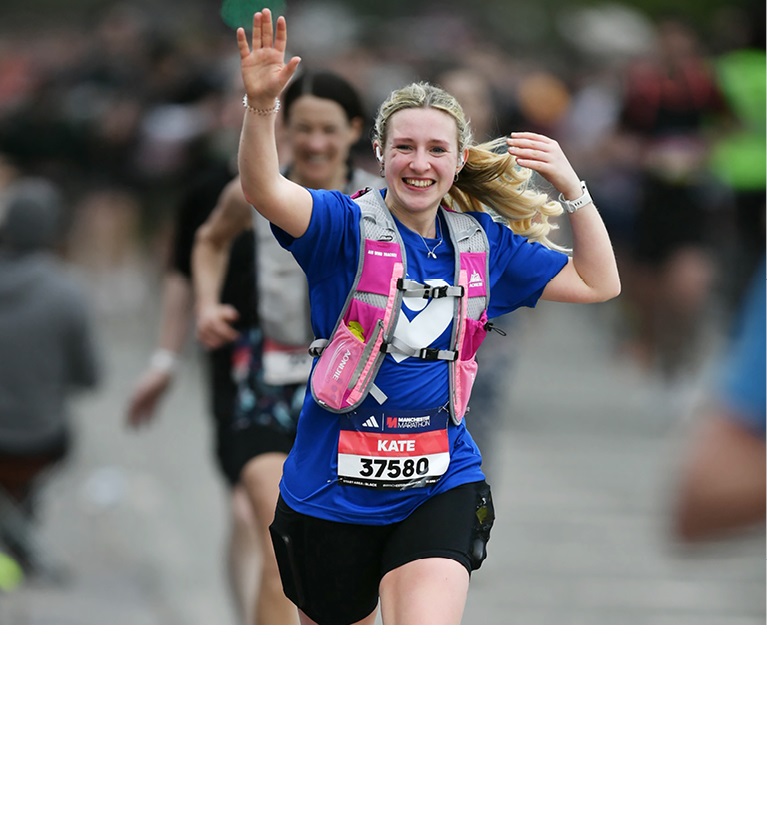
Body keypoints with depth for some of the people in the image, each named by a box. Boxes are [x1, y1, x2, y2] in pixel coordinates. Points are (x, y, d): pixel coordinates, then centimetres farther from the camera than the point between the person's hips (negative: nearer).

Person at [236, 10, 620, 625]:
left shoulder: (484, 244, 6)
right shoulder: (346, 227, -8)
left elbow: (598, 284, 13)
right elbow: (267, 193, -27)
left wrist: (572, 188, 1)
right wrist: (261, 107, -45)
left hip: (441, 487, 2)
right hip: (335, 489, -2)